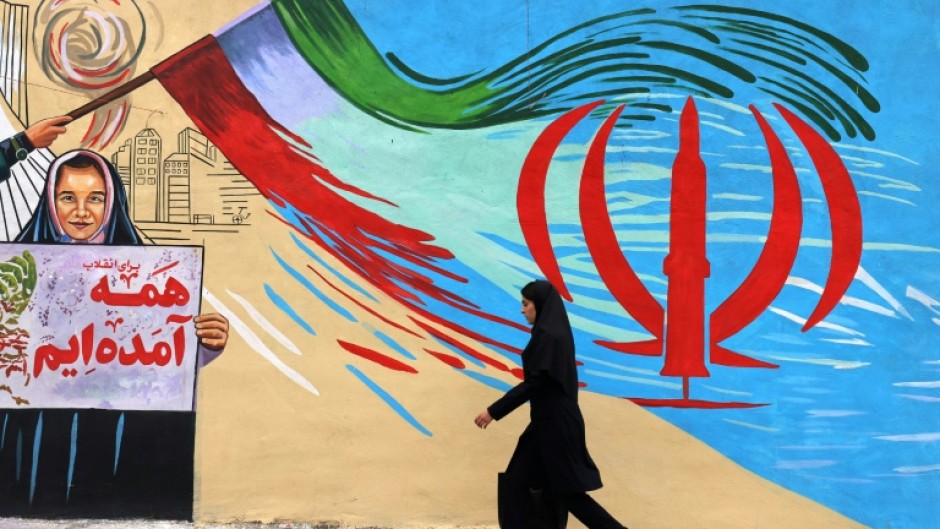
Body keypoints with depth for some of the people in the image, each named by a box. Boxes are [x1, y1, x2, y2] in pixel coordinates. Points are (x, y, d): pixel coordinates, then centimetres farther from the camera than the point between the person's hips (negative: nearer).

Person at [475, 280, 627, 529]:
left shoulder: (548, 335, -18)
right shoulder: (555, 332, 12)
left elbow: (535, 382, -21)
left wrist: (493, 411, -19)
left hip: (554, 422, -10)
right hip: (552, 419, 10)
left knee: (566, 489, -1)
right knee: (517, 479, 9)